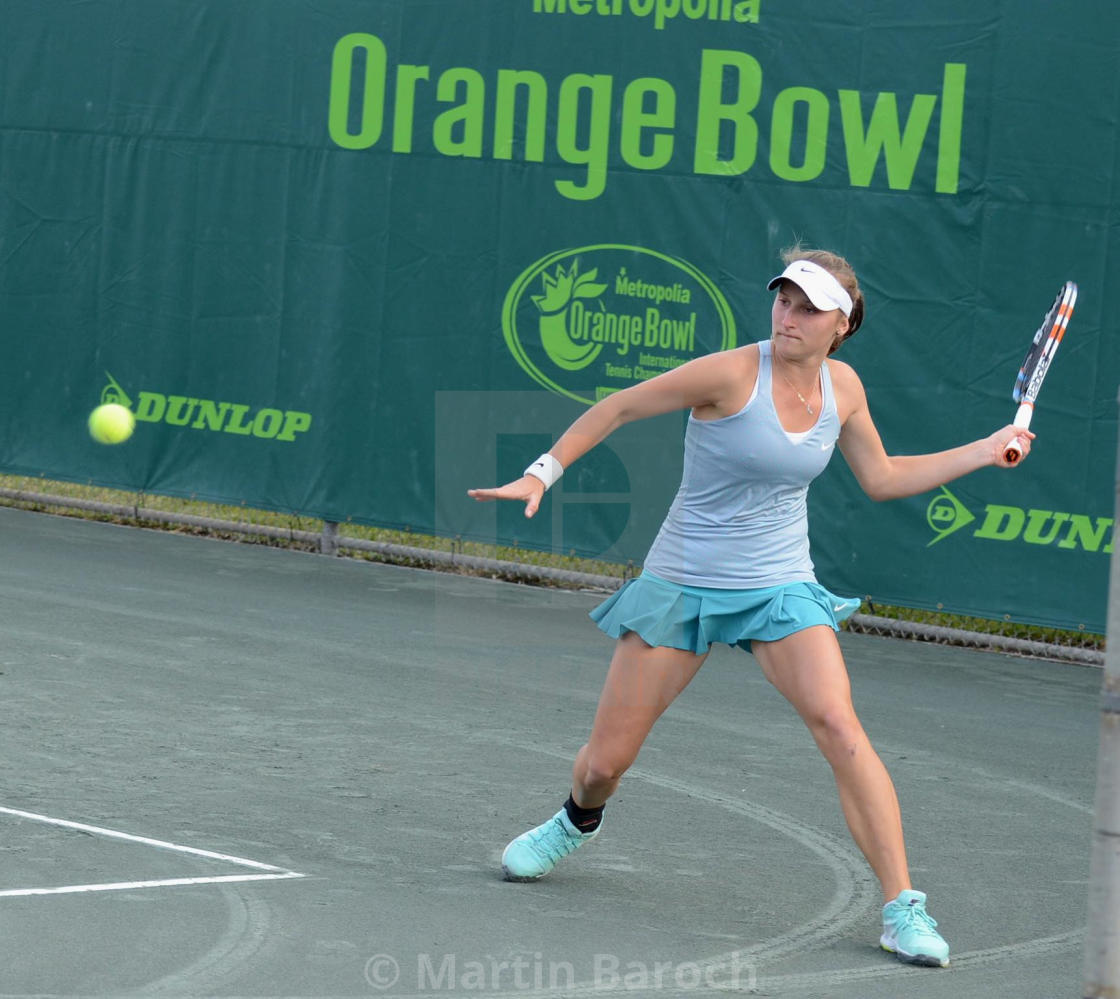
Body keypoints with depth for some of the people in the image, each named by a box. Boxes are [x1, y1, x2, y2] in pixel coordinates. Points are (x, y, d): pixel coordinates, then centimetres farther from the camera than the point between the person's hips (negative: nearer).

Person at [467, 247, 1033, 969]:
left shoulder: (843, 387, -1)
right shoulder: (733, 373, -17)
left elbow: (882, 478, 15)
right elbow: (619, 407, -6)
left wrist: (989, 450, 11)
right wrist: (543, 474, -10)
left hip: (780, 587, 2)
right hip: (681, 584, -2)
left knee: (839, 726, -23)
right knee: (605, 760, 3)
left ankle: (903, 910, -19)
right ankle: (580, 821, 42)